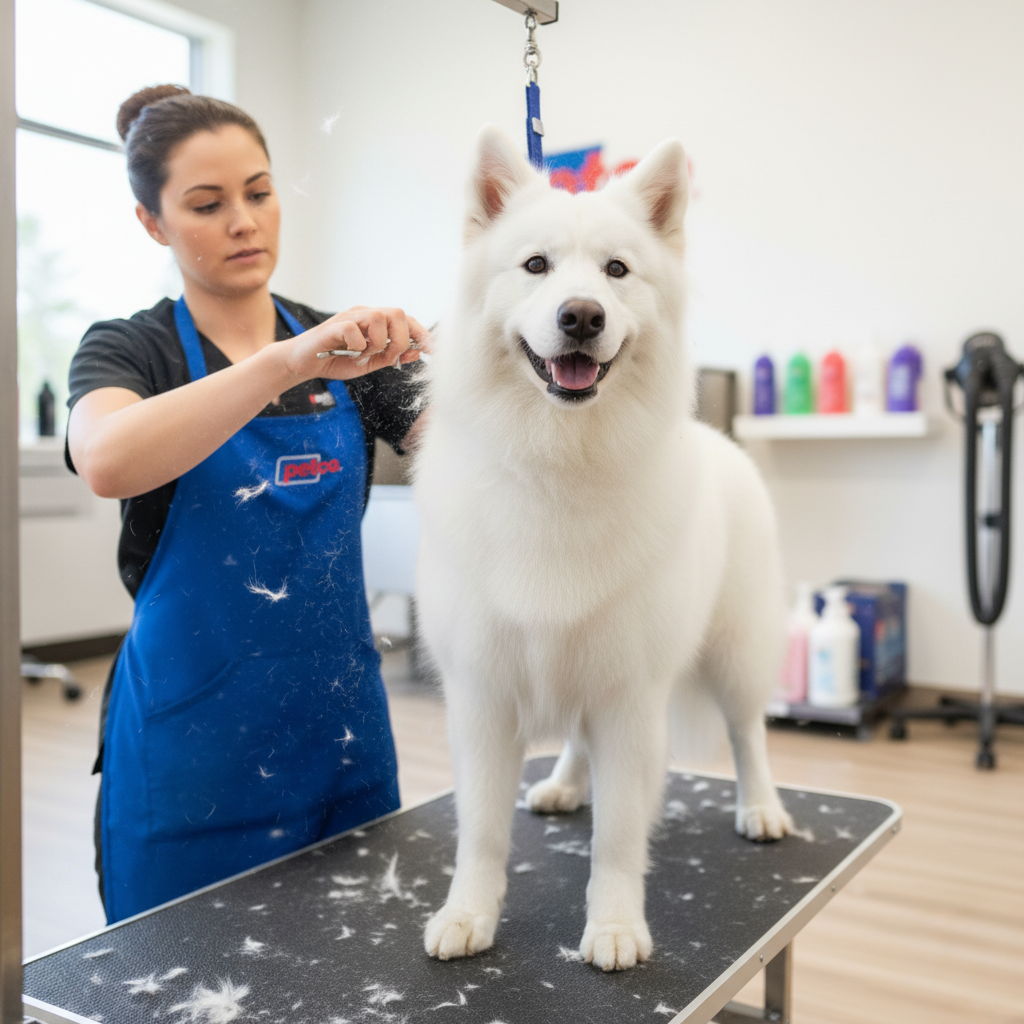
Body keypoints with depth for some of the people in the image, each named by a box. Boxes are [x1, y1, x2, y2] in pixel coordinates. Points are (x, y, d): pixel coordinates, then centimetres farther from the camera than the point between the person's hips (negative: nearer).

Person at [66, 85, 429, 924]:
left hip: (343, 721, 4)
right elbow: (108, 462, -27)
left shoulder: (348, 350, 7)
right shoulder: (129, 349, -4)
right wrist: (290, 361, -37)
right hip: (194, 738, -3)